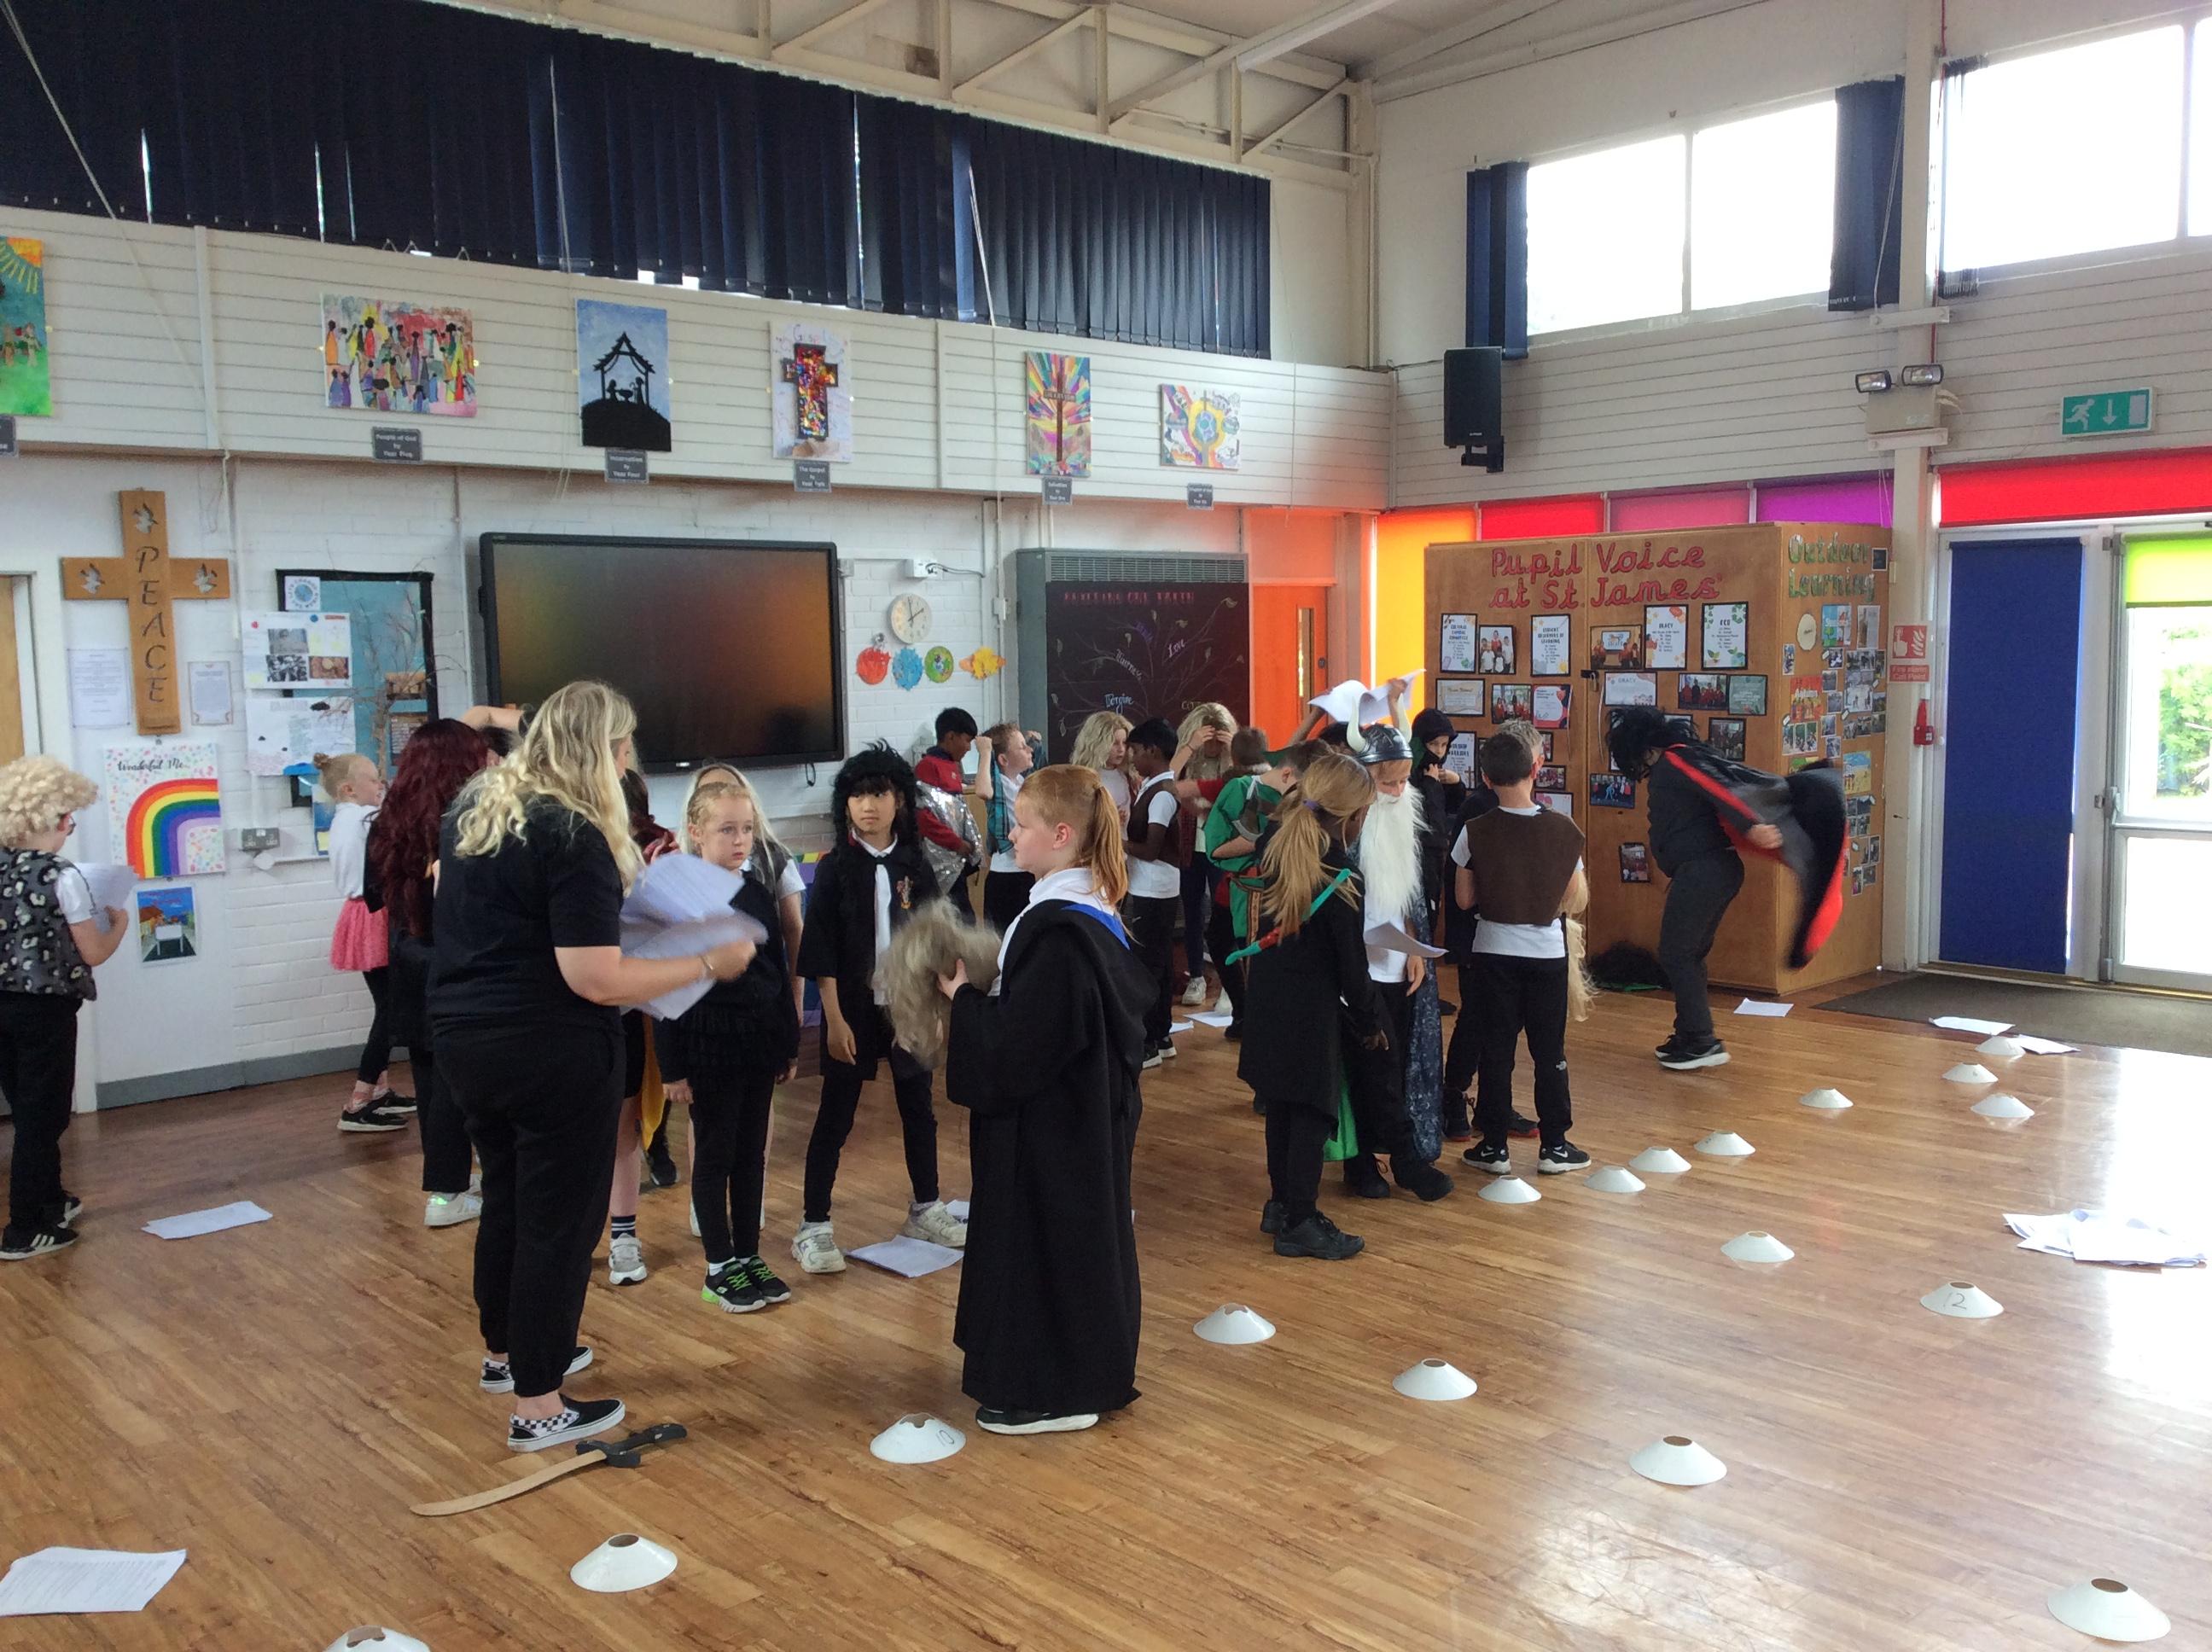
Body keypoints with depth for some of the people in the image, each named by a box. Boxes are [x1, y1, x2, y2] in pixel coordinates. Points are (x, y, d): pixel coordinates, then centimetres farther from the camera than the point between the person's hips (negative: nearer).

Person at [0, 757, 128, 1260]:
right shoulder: (62, 877, -16)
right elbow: (93, 955, -11)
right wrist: (119, 924, 7)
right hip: (44, 1010, -7)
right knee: (42, 1117, 4)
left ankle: (50, 1201, 38)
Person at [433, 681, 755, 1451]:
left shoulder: (473, 807, 8)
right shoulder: (574, 836, -19)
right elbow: (596, 980, -23)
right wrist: (706, 964, -16)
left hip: (464, 1035, 9)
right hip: (550, 1052, -9)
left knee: (507, 1194, 23)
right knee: (559, 1215, 3)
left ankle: (506, 1351, 41)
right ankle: (539, 1408, 11)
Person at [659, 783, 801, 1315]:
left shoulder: (758, 892, 6)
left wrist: (789, 1044, 11)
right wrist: (672, 1067, -12)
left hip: (758, 1043, 5)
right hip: (708, 1046, -5)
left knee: (751, 1153, 13)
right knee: (714, 1155, 5)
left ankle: (748, 1256, 25)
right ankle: (719, 1269, 16)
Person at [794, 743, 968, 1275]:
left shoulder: (914, 865, 2)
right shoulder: (835, 868, -7)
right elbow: (821, 952, -8)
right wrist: (835, 1019, -13)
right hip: (854, 1007, -3)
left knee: (918, 1109, 14)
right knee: (836, 1117, 2)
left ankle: (925, 1209, 30)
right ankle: (813, 1226, 11)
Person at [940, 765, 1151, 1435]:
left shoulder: (1055, 932, -25)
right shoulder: (1093, 912, 6)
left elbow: (1015, 1043, -26)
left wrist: (964, 996, -11)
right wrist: (980, 993, 5)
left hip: (1050, 1126, -10)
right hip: (1086, 1112, 10)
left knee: (1044, 1244, 3)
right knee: (1082, 1239, 18)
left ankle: (1055, 1391, 16)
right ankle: (1087, 1372, 32)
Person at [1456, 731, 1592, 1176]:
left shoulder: (1476, 832, -11)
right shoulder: (1562, 829, -9)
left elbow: (1465, 899, -4)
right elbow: (1577, 901, -1)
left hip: (1494, 952, 0)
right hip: (1547, 952, 1)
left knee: (1496, 1051, 8)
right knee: (1550, 1052, 11)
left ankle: (1494, 1146, 13)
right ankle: (1554, 1146, 17)